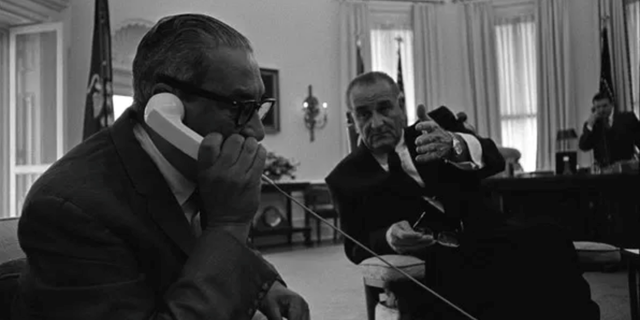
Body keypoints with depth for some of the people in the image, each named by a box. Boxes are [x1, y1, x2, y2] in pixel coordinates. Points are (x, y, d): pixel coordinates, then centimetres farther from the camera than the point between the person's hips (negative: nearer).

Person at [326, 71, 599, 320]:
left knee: (546, 242, -29)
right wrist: (388, 238, -17)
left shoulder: (438, 124, 13)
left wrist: (455, 145, -27)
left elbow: (494, 160, -3)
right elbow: (355, 248, 6)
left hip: (483, 238, 2)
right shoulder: (346, 177, 10)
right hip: (425, 267, -2)